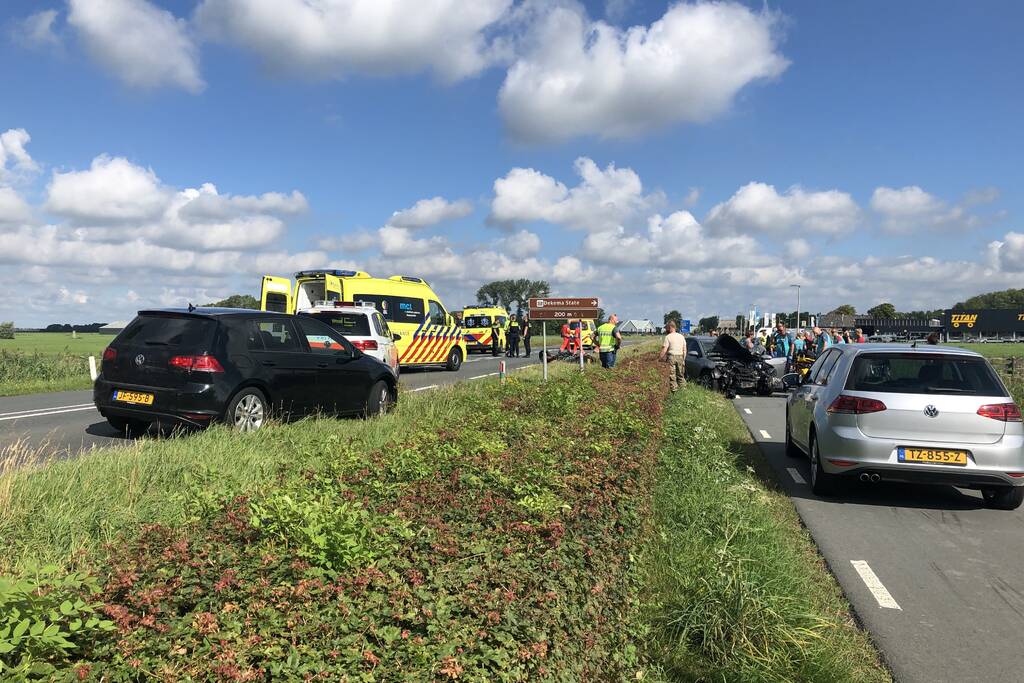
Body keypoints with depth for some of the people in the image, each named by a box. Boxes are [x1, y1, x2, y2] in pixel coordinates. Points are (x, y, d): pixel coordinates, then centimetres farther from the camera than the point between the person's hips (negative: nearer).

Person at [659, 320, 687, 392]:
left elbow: (664, 350, -12)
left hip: (671, 357, -5)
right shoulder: (681, 336, 11)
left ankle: (674, 390, -1)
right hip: (680, 357, 5)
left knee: (672, 375, 0)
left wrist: (659, 358, -7)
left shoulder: (668, 337, -6)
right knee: (681, 375, 13)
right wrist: (683, 359, 20)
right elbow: (684, 350, 13)